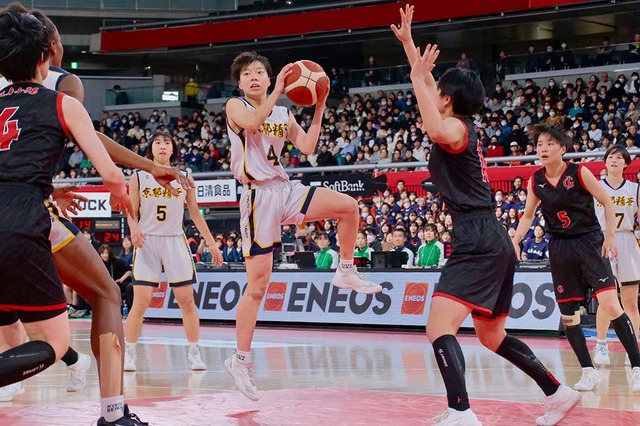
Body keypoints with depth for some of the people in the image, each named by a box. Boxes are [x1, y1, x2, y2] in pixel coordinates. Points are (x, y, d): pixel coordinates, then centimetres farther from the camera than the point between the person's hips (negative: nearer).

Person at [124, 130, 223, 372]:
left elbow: (195, 213, 11)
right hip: (147, 242, -2)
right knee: (141, 302, -7)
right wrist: (134, 229, -18)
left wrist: (211, 243, 9)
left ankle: (194, 354, 10)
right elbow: (132, 213, 4)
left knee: (187, 300, 1)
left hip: (175, 242, 2)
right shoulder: (139, 177, 2)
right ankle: (129, 355, 3)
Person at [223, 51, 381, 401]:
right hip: (259, 197, -5)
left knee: (348, 206, -11)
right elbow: (252, 122, -23)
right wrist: (278, 91, -20)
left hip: (286, 190, 6)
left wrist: (319, 107, 1)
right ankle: (241, 360, 1)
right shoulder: (235, 107, -1)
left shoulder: (284, 114, 15)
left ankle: (346, 273, 10)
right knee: (257, 284, -7)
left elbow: (307, 146, 7)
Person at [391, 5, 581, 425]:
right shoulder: (463, 126, 16)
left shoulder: (456, 127, -9)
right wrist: (407, 41, 33)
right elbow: (428, 83, 32)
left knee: (439, 327, -20)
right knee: (492, 336, 21)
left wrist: (418, 76, -25)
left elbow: (436, 130, -36)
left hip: (478, 244, -10)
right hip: (493, 243, 10)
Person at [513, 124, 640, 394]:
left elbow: (607, 202, -2)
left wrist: (610, 236, -9)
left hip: (589, 241, -4)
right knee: (567, 315, 2)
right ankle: (588, 371, 14)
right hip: (560, 248, 4)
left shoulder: (579, 173, -8)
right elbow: (528, 216, 16)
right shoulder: (535, 182, 2)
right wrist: (515, 242, 4)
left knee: (611, 306, -16)